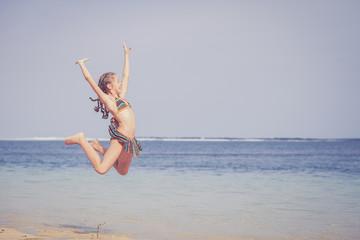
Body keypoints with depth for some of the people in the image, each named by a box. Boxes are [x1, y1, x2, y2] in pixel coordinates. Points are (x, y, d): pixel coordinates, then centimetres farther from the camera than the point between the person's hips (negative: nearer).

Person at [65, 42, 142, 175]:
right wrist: (81, 63, 14)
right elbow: (89, 78, -1)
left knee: (122, 171, 17)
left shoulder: (121, 98, 23)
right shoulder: (107, 99, 1)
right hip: (119, 138, -8)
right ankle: (81, 140, -1)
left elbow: (126, 75, 32)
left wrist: (126, 54, 38)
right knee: (101, 169, -19)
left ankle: (98, 147, 28)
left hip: (130, 140, 8)